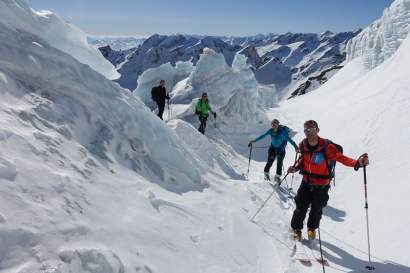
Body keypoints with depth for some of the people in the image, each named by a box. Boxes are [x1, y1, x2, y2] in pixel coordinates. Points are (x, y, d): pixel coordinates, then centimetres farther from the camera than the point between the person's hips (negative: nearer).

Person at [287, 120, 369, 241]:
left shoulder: (326, 146, -21)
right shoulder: (303, 145, -8)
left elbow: (340, 157, -28)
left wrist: (357, 163, -44)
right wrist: (296, 167, -5)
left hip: (321, 185, -2)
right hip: (306, 182, 2)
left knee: (316, 209, 12)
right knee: (301, 207, 1)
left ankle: (312, 228, 40)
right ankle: (296, 229, 25)